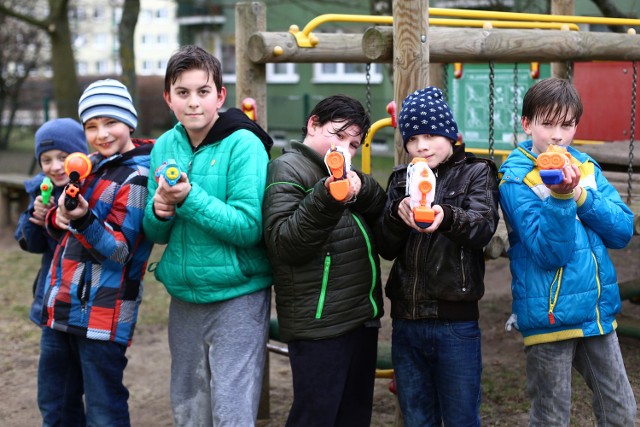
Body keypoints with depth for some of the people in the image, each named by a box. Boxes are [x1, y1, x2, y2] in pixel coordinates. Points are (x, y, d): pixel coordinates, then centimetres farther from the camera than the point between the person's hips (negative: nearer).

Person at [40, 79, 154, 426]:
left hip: (102, 311, -8)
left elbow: (121, 250, -16)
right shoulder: (91, 165, 11)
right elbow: (59, 230, 17)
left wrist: (83, 220, -32)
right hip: (61, 304, 8)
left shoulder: (137, 177, -12)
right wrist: (58, 217, -7)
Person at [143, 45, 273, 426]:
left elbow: (248, 227, -19)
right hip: (184, 297, 6)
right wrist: (159, 211, -14)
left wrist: (189, 198, -26)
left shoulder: (243, 145, -12)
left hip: (237, 298, -5)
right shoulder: (165, 146, 4)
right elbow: (156, 233, 8)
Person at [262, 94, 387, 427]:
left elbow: (382, 213, 4)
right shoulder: (287, 168, -6)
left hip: (362, 317, 8)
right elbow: (283, 243, -18)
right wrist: (326, 200, -29)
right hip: (320, 324, -8)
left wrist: (360, 187, -15)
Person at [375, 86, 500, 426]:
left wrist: (446, 217, -39)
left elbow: (484, 226, -19)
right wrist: (397, 214, -21)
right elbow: (386, 248, 0)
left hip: (455, 322, -4)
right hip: (405, 319, 4)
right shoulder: (401, 179, 12)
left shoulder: (476, 173, 1)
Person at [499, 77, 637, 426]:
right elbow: (549, 253, -17)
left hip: (598, 311, 5)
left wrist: (580, 196, -15)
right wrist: (560, 198, -30)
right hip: (550, 316, -5)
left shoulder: (586, 167, 7)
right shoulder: (516, 179, -9)